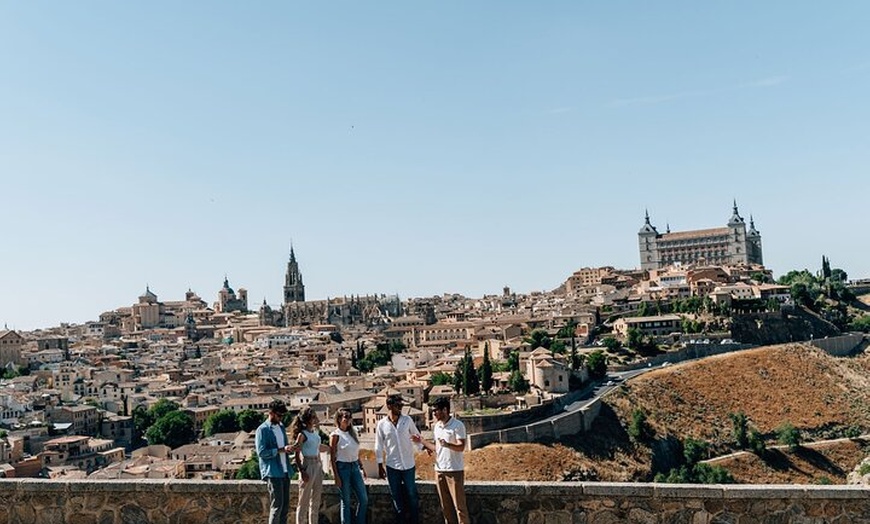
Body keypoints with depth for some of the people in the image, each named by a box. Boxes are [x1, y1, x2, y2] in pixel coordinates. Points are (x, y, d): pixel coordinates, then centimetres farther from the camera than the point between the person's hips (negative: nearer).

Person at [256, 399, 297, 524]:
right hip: (273, 472, -7)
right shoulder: (262, 429, -7)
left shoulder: (281, 427, 16)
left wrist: (289, 448, 0)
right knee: (277, 504, -8)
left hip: (285, 471, 7)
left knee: (285, 505, 9)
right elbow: (261, 452, -14)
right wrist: (281, 449, -20)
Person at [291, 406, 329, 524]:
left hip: (317, 465, 8)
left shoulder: (315, 431, 8)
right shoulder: (302, 434, -14)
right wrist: (302, 471, -20)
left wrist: (332, 449, 31)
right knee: (304, 500, 1)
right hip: (307, 465, -8)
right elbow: (297, 454, -14)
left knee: (316, 499, 13)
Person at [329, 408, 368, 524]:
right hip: (343, 467, -6)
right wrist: (336, 476, -12)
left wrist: (362, 467, 15)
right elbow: (332, 458, -9)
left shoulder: (352, 433, 9)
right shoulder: (335, 435, -8)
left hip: (355, 467, 6)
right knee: (346, 501, 3)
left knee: (364, 499, 5)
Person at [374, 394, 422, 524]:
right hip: (392, 466, 0)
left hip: (408, 464, 0)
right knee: (396, 497, 9)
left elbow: (417, 435, 8)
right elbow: (379, 447, 1)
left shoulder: (407, 420, -3)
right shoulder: (382, 424, -5)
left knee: (412, 495, 6)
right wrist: (380, 466, 2)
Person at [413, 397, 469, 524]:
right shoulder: (437, 426, 11)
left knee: (459, 505, -2)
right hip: (439, 470, 7)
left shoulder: (457, 425, -12)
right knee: (445, 506, 12)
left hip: (455, 471, -7)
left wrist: (447, 445, -35)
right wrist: (422, 441, 13)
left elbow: (461, 447, -19)